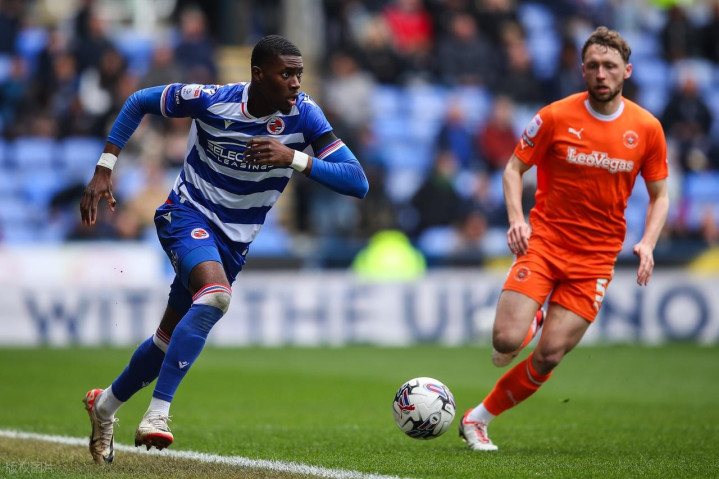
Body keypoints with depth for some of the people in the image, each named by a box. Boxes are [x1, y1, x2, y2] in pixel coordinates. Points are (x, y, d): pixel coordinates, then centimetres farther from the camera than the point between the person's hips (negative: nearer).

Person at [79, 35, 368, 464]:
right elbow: (138, 102, -1)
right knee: (216, 295, -34)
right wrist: (104, 170, -7)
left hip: (235, 242, 4)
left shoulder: (303, 114, -15)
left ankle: (106, 405, 39)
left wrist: (294, 158, -35)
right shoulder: (210, 100, -19)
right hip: (188, 215, -4)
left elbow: (358, 182, -21)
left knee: (171, 339, 12)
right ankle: (157, 414, -32)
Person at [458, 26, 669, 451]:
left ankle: (478, 419, 10)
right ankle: (533, 318, 21)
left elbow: (659, 195, 10)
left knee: (548, 357, -7)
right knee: (507, 342, -16)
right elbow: (515, 168, 5)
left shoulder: (648, 128, 0)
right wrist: (516, 219, -12)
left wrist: (647, 244, -8)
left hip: (597, 257, 1)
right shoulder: (556, 116, -5)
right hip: (544, 241, -1)